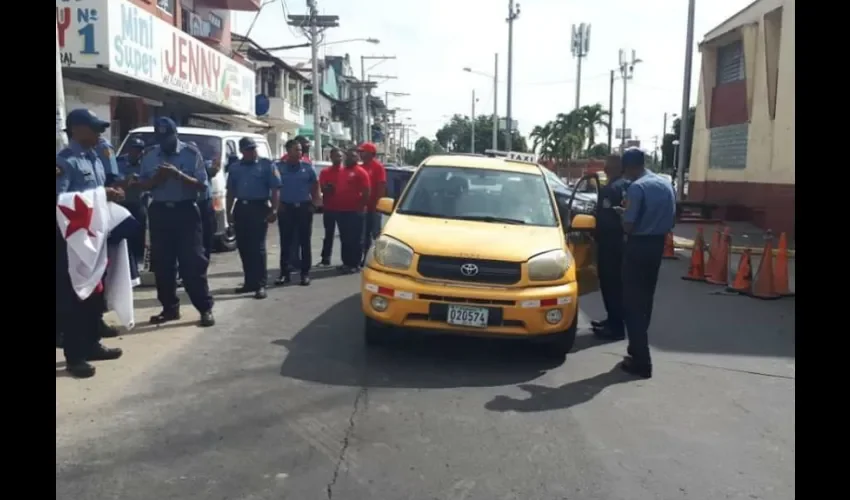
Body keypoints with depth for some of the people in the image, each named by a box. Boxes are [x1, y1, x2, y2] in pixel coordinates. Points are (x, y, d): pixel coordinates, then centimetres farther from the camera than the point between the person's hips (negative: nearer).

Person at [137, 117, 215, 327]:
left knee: (192, 261, -4)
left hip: (185, 211, -4)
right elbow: (144, 185, 8)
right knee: (162, 262, 8)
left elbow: (202, 184, -9)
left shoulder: (192, 154, -3)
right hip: (159, 211, 4)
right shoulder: (149, 156, 9)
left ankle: (205, 308, 2)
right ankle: (170, 308, 20)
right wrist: (157, 178, -12)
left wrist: (178, 174, -22)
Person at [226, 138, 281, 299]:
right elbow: (230, 192, 17)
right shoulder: (235, 168, 14)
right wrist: (228, 212, 10)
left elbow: (275, 189, -5)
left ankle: (260, 284, -4)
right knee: (243, 247, 8)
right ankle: (250, 282, 17)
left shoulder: (267, 165, 1)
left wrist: (274, 210, -14)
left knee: (258, 247, -7)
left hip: (259, 208, -5)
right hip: (241, 208, 5)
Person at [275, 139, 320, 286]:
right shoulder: (279, 167, 0)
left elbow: (315, 185, 11)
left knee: (305, 242, 4)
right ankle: (284, 273, 11)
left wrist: (313, 203, 3)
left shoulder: (307, 167, 3)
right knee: (285, 242, 3)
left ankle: (305, 273, 10)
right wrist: (277, 204, -1)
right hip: (286, 208, 0)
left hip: (304, 207, 1)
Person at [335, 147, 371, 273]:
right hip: (341, 210, 8)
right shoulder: (341, 171, 17)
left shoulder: (360, 172, -7)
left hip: (355, 211, -8)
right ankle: (346, 262, 20)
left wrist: (362, 207, -14)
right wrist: (337, 206, 17)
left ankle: (354, 264, 0)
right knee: (344, 238, 12)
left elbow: (366, 192, -11)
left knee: (354, 239, -4)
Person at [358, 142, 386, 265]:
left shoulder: (378, 166, -7)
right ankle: (366, 257, 19)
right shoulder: (361, 167, 13)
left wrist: (377, 202, -15)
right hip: (363, 206, 7)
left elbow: (382, 186, -12)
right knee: (364, 233, 11)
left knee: (375, 233, -2)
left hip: (374, 206, -7)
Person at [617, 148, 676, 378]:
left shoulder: (637, 187, -17)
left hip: (638, 246, -8)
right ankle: (638, 348, 30)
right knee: (645, 300, 18)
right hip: (657, 245, 8)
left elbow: (628, 226, -18)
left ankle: (641, 361, -3)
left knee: (632, 303, -2)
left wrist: (624, 214, 0)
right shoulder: (666, 185, 9)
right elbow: (671, 220, 14)